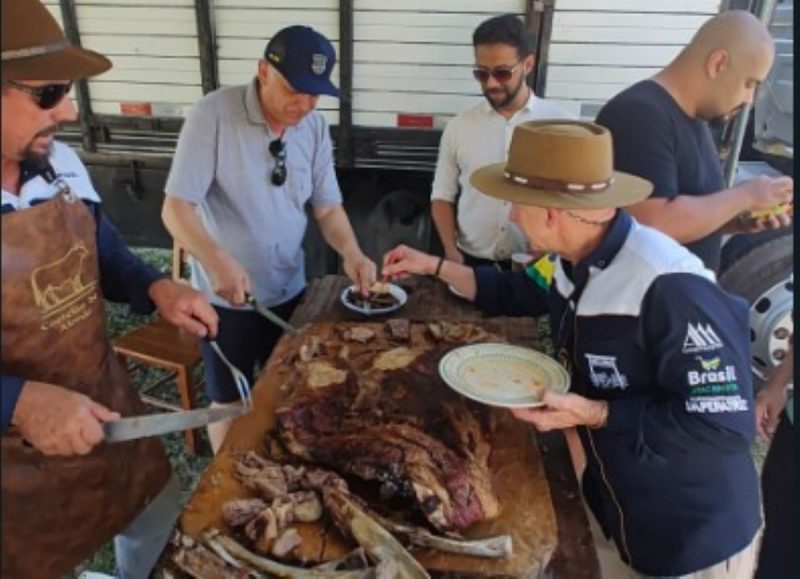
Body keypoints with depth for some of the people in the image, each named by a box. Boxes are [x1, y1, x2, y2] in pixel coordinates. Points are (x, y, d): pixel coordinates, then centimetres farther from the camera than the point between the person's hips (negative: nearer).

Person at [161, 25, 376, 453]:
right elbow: (176, 207, -21)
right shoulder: (214, 114, -18)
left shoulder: (315, 128, -3)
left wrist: (351, 252, -18)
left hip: (289, 290, 5)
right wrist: (216, 260, -39)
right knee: (230, 401, 14)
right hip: (226, 295, -4)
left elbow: (327, 206, 2)